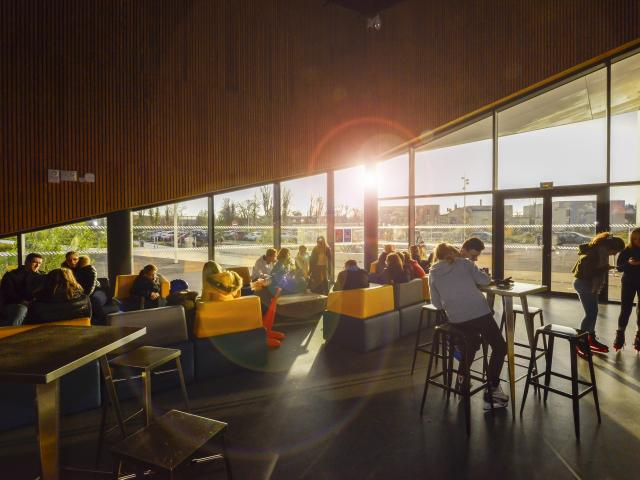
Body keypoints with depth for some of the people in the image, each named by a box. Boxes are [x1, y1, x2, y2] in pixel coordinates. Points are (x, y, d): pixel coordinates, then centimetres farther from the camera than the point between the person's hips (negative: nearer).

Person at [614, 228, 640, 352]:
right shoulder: (626, 251, -4)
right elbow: (619, 267, -4)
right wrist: (628, 263, -23)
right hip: (629, 283, -1)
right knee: (625, 310, -2)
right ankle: (620, 335, 7)